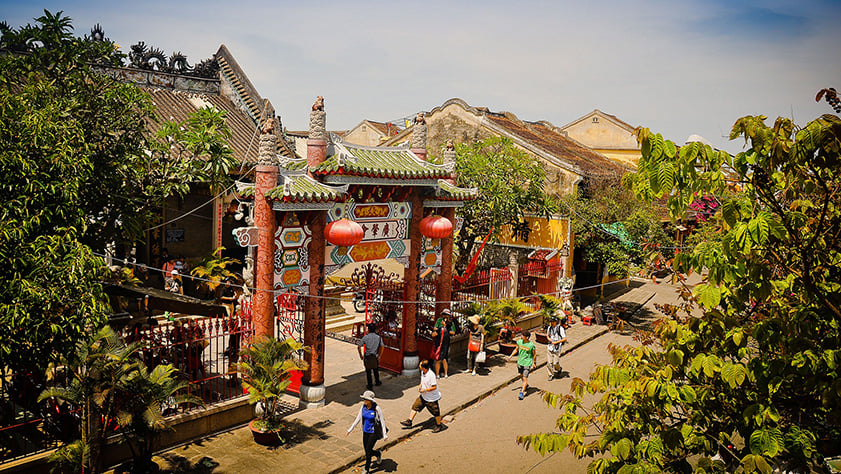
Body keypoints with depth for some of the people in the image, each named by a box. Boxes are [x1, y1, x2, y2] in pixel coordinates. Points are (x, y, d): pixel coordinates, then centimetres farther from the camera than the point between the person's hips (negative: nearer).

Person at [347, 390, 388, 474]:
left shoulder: (376, 408, -20)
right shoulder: (363, 407, -6)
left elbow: (382, 421, -14)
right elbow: (358, 419, 5)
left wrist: (385, 435, -12)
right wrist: (350, 429, 5)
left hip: (374, 432, -5)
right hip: (365, 431, 5)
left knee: (368, 451, -4)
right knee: (367, 451, 11)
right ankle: (378, 453, 43)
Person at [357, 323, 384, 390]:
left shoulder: (365, 337, -8)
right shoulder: (379, 337, -2)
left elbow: (359, 347, -9)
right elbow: (382, 347, -5)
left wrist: (361, 355, 4)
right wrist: (379, 356, 3)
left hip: (367, 357, -2)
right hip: (375, 356, 2)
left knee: (368, 371, 11)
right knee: (376, 370, 23)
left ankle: (370, 385, 18)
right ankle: (377, 382, 39)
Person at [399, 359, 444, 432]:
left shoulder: (431, 375, -30)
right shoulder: (422, 372, -4)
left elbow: (434, 387, -26)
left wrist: (424, 390, -23)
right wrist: (420, 386, -2)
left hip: (432, 398, -8)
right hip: (423, 396, 8)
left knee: (435, 412, 8)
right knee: (415, 407, 9)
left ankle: (439, 426, 28)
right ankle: (409, 422, 20)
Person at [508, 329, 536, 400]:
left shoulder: (531, 345, -18)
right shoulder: (519, 341, -7)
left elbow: (534, 354, -5)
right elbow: (516, 349, 11)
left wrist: (534, 364, 0)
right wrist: (511, 356, 5)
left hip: (527, 363, -6)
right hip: (520, 362, 6)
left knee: (525, 378, -9)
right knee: (521, 376, 22)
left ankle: (522, 393, -6)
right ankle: (526, 386, 48)